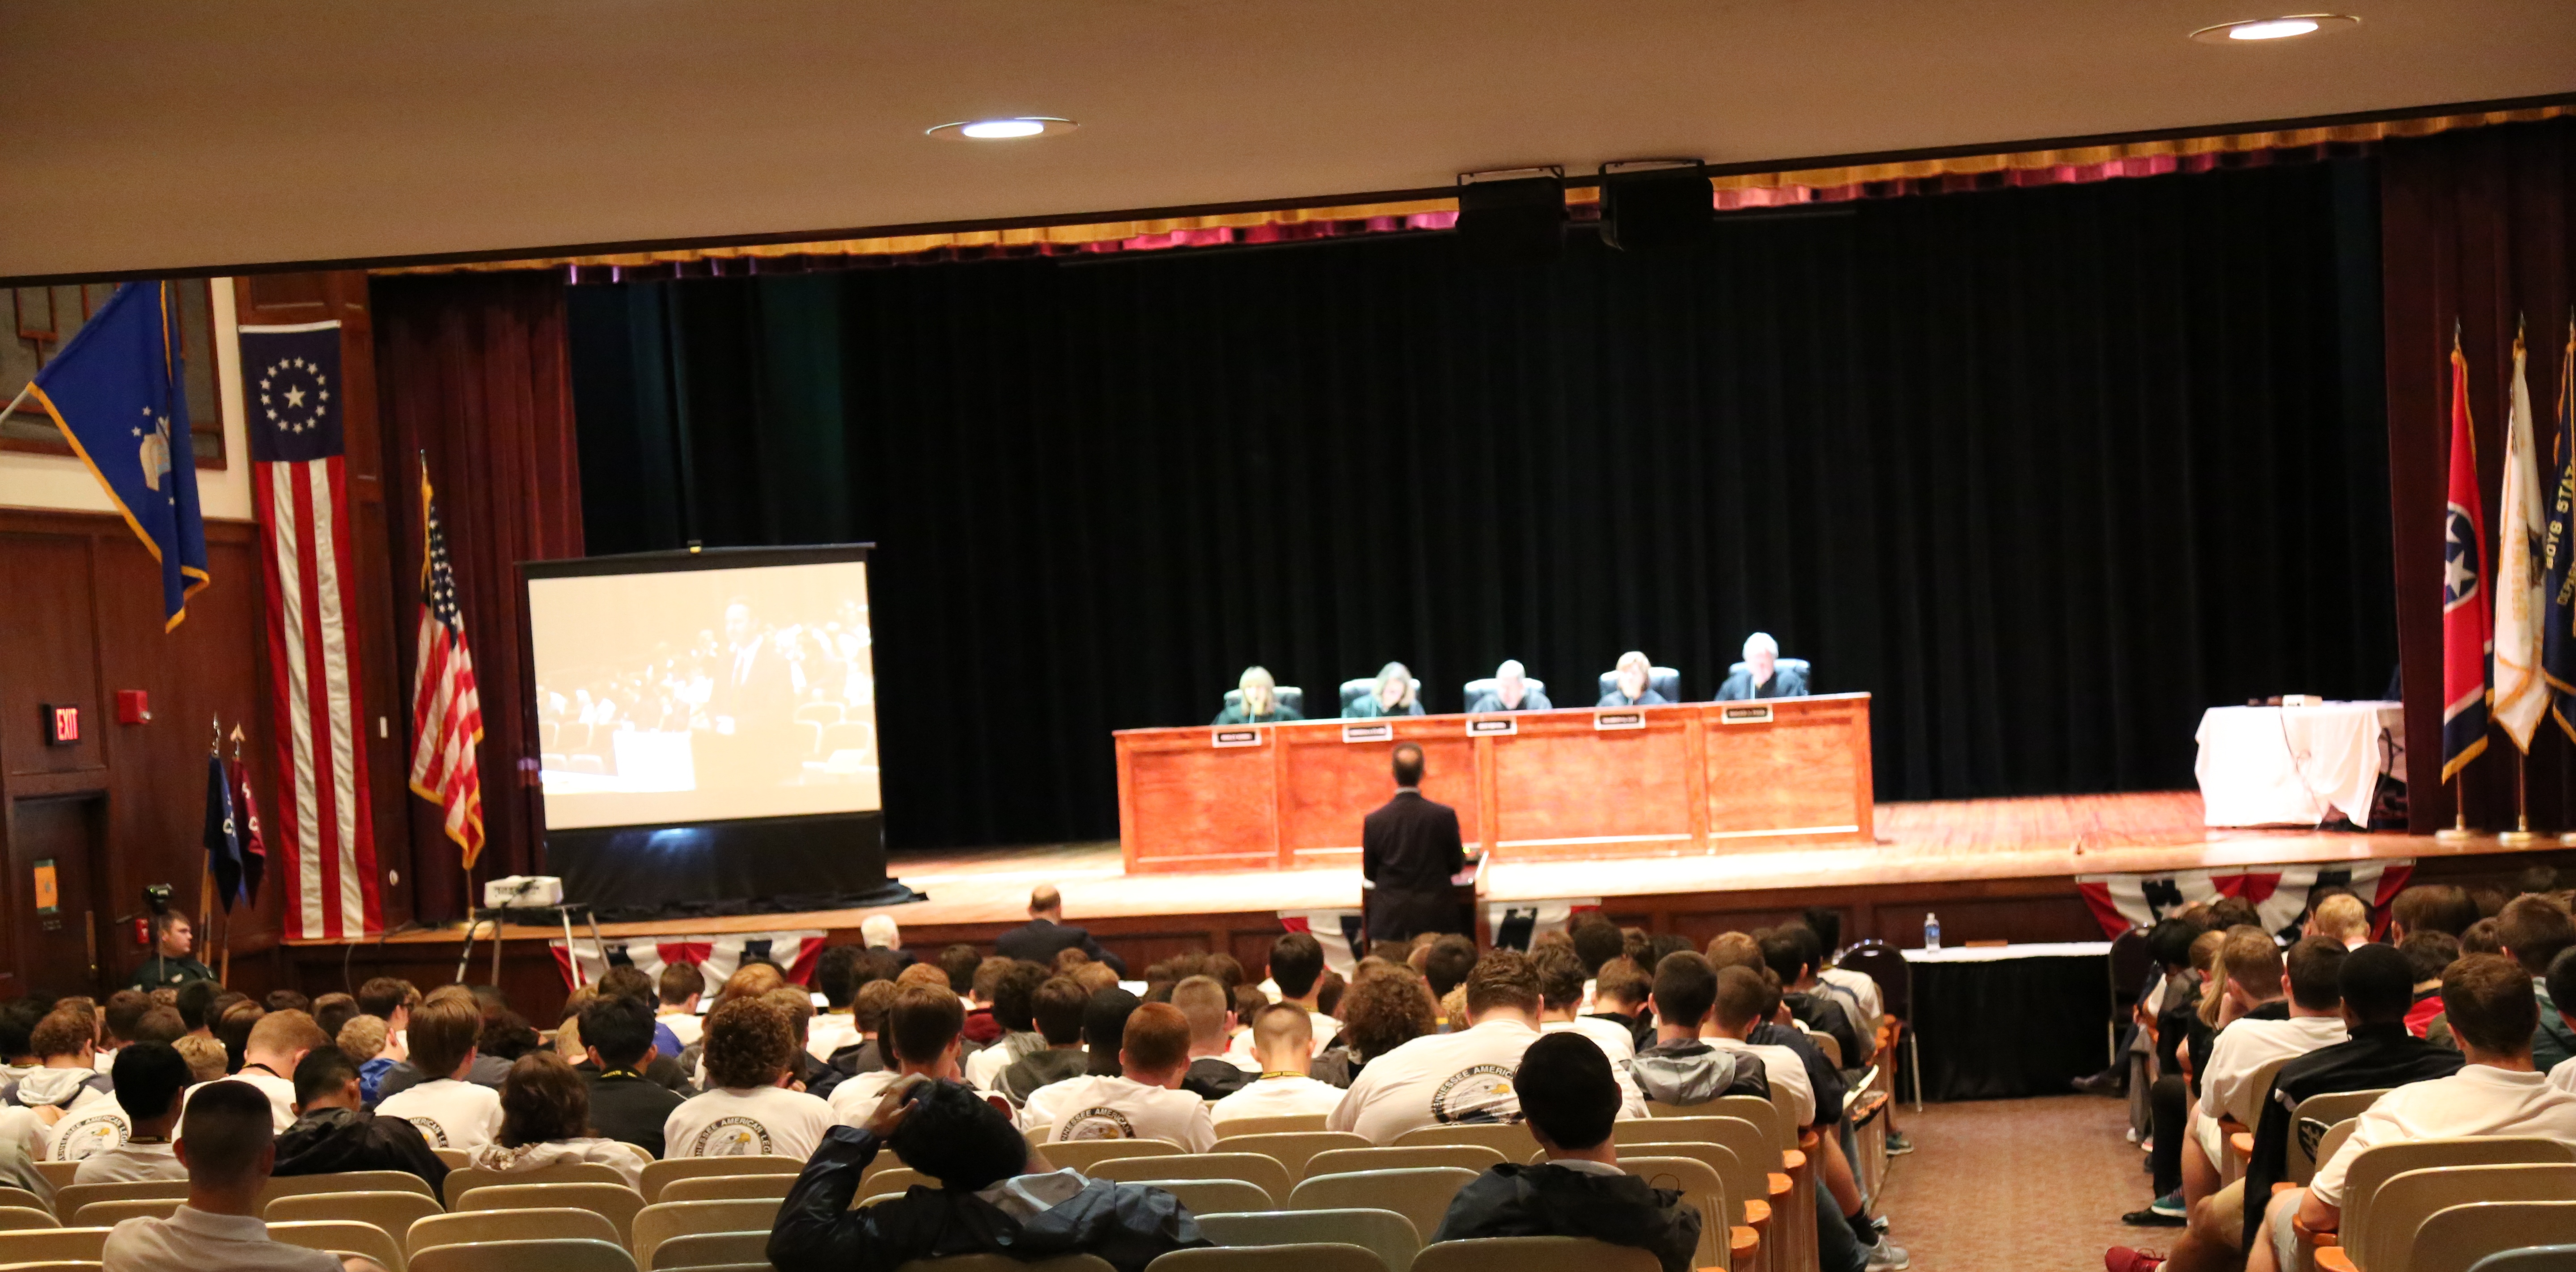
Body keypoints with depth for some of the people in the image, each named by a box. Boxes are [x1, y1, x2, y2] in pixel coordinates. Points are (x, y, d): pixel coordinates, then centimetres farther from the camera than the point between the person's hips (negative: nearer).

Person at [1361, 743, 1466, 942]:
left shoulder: (1374, 821, -6)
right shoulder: (1445, 816, -8)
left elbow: (1370, 873, 5)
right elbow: (1457, 866, 5)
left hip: (1389, 923, 0)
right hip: (1435, 920, 0)